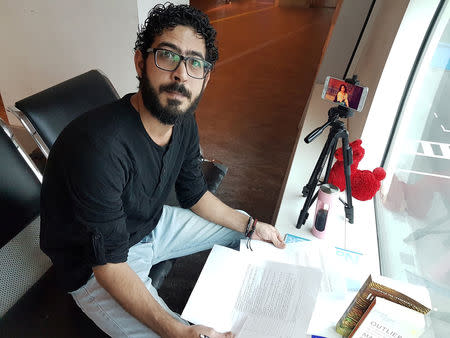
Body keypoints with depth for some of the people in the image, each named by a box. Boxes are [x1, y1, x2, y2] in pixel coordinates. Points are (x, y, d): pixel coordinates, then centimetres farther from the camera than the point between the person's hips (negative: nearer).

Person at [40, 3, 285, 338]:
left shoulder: (183, 122, -11)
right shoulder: (100, 147, -36)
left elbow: (195, 195, 4)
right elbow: (109, 265, -29)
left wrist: (251, 226, 3)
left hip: (154, 224, 7)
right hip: (93, 265, -6)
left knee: (242, 233, 13)